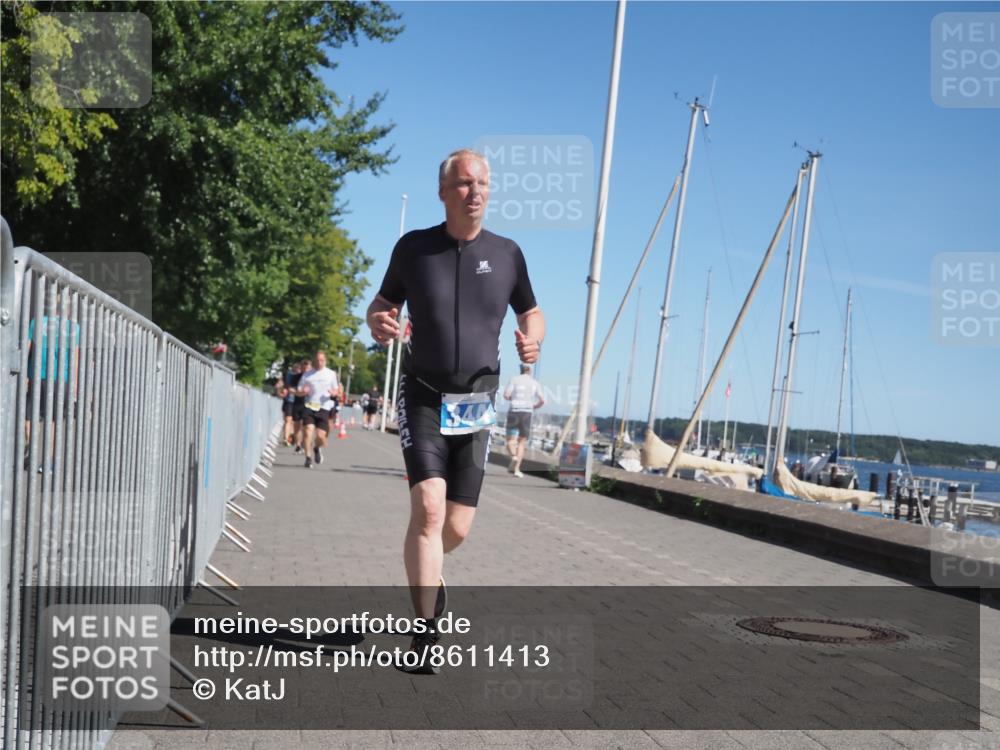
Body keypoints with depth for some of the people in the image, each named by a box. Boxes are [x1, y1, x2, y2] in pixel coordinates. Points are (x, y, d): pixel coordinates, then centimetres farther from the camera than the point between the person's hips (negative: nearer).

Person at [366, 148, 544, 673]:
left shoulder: (506, 253, 2)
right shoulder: (414, 247, -1)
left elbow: (531, 313, 15)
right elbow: (382, 303, 9)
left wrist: (533, 339, -8)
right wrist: (378, 322, -15)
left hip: (477, 403, 2)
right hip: (423, 397, -2)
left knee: (457, 526, 5)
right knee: (428, 508, -18)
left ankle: (426, 570, 40)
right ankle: (425, 631, -10)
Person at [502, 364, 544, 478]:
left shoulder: (514, 379, 3)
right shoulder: (535, 383, 8)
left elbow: (506, 395, -6)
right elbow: (542, 401, 2)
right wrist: (534, 407, 22)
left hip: (514, 412, -1)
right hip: (527, 413, 1)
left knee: (510, 441, 8)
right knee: (521, 442, 12)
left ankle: (513, 456, -24)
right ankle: (517, 469, 0)